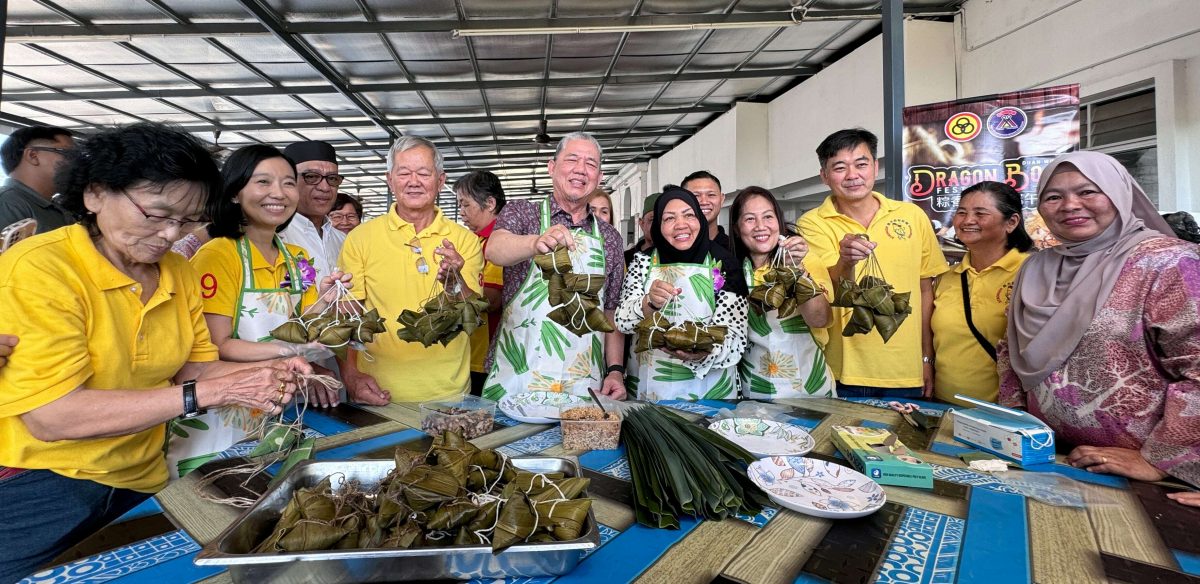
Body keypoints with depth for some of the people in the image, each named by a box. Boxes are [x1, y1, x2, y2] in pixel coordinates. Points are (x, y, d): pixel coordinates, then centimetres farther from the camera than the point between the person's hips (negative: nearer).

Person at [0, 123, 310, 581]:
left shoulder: (180, 272, 0)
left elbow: (190, 367, 2)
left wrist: (262, 372, -17)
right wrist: (210, 392, -29)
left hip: (142, 481, 6)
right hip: (39, 489, -6)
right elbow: (52, 416, -25)